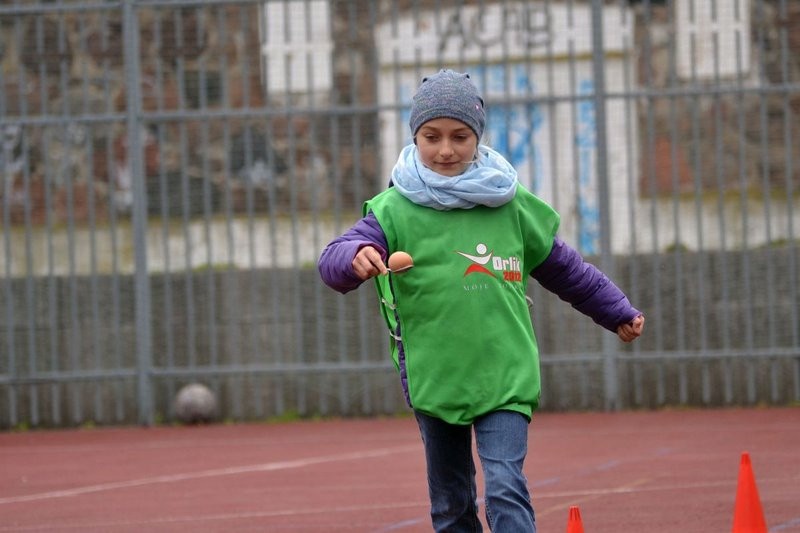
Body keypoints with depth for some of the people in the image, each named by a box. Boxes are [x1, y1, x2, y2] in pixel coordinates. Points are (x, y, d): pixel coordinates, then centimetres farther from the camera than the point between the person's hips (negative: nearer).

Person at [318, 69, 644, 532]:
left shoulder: (510, 203, 3)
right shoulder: (396, 209, -4)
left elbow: (562, 265, 18)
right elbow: (333, 262, -18)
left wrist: (617, 312, 27)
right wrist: (355, 256, -42)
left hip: (505, 378, 0)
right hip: (434, 382, 1)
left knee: (506, 490, -15)